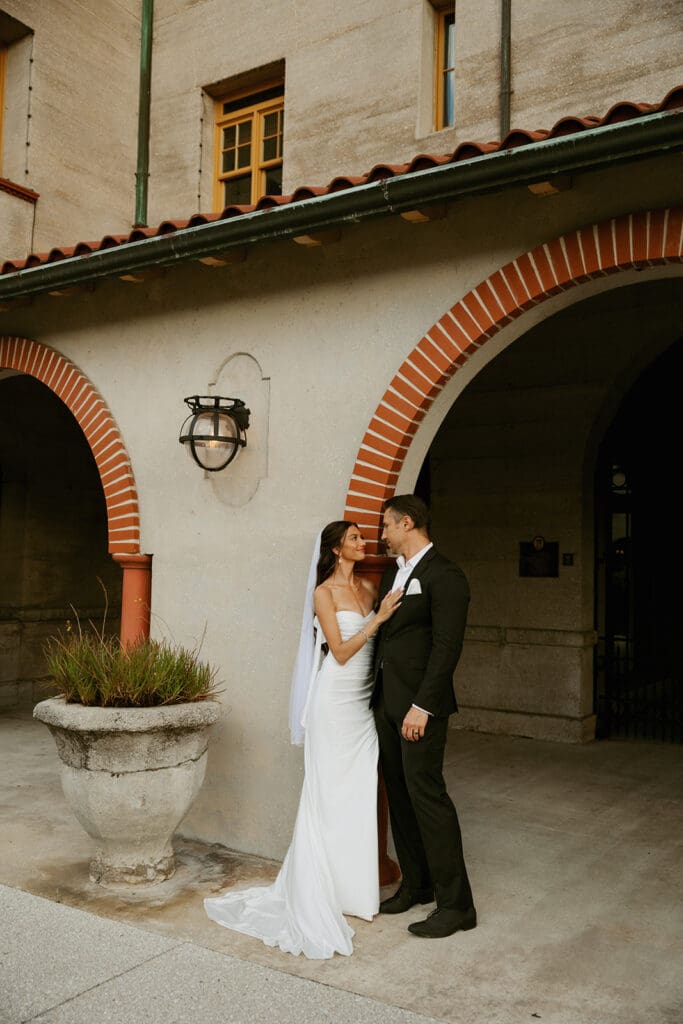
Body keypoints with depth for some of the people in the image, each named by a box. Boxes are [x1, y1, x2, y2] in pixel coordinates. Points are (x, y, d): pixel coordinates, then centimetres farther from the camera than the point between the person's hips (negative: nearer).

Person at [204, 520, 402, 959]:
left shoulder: (369, 588, 11)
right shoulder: (324, 593, -8)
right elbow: (341, 652, -13)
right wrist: (378, 618, -17)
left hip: (364, 701, 6)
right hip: (334, 701, -6)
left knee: (359, 794, 9)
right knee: (329, 795, 1)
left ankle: (353, 886, 23)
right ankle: (316, 894, 14)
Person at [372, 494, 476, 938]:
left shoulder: (444, 575, -12)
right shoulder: (392, 573, 15)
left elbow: (447, 646, -18)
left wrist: (422, 706, -21)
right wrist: (377, 695, 13)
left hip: (420, 703, -9)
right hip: (387, 701, 9)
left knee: (426, 793, -6)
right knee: (399, 794, 14)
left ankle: (455, 904, 5)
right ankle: (416, 884, 28)